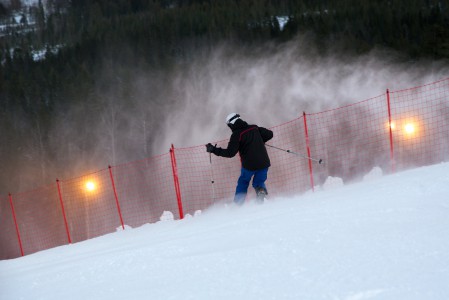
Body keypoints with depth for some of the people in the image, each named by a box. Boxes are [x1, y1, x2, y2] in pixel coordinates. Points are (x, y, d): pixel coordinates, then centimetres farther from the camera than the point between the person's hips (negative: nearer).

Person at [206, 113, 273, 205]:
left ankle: (238, 203, 14)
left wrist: (214, 150, -6)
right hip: (264, 163, 3)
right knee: (259, 182, 19)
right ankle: (261, 190, -13)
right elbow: (270, 134, 13)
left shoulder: (236, 134, -8)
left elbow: (230, 153, -13)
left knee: (243, 182, 20)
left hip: (249, 164, -3)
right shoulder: (254, 128, 7)